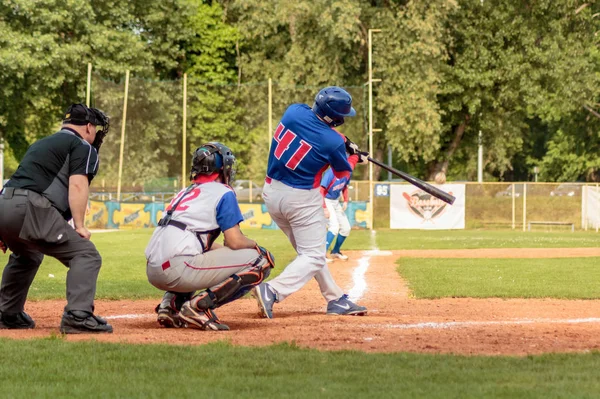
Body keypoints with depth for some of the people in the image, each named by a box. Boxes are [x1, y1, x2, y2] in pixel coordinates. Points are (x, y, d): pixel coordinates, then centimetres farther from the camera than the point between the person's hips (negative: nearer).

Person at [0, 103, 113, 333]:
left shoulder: (41, 144, 32)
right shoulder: (83, 147, 7)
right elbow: (77, 185, -8)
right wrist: (79, 226, -12)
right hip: (31, 209, -9)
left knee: (26, 257, 36)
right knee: (86, 255, -8)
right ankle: (78, 316, -24)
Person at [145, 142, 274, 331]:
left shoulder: (185, 193, 27)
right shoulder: (223, 193, 4)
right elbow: (236, 241, -2)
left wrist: (224, 248, 30)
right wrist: (253, 244, 17)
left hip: (153, 273, 8)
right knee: (261, 260, -3)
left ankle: (171, 305, 14)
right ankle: (200, 306, -13)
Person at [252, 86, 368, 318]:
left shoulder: (294, 111, -5)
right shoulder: (333, 142, -18)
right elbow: (343, 172, 4)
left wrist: (345, 142, 17)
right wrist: (355, 157, 24)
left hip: (271, 193, 8)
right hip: (301, 199, -8)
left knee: (308, 250, 19)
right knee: (313, 257, -1)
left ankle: (336, 299, 26)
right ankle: (272, 291, -21)